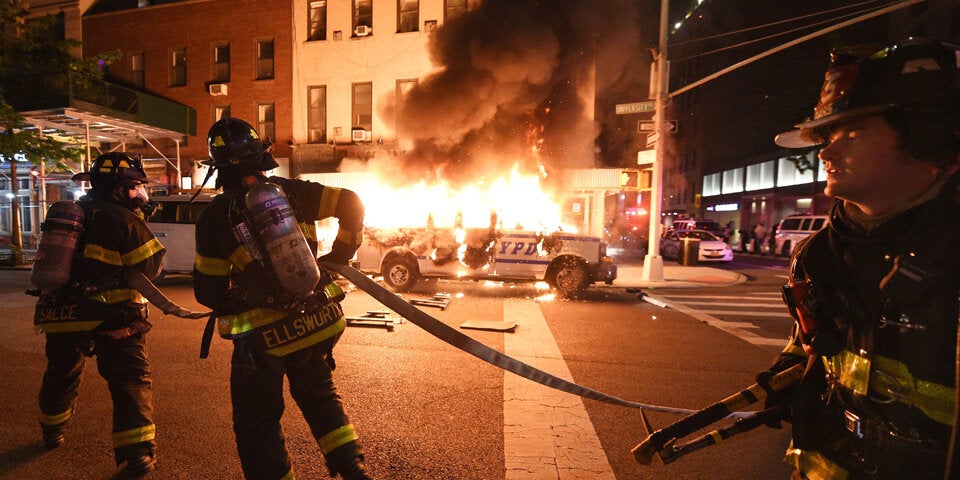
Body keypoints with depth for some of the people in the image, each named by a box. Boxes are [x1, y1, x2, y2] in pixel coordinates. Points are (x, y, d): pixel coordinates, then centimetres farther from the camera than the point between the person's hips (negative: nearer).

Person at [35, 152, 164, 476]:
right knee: (132, 382, -1)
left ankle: (52, 434, 50)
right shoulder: (124, 219, -12)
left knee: (61, 377, 26)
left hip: (62, 314, 7)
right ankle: (136, 454, -3)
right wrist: (141, 225, 4)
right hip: (110, 318, -7)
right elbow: (151, 268, -9)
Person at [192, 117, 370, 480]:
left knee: (257, 425, 16)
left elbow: (208, 292, -3)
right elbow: (352, 205, -2)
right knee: (319, 396, 26)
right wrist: (340, 254, 8)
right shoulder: (290, 191, -3)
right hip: (317, 321, 4)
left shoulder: (215, 216, -8)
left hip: (263, 337, -3)